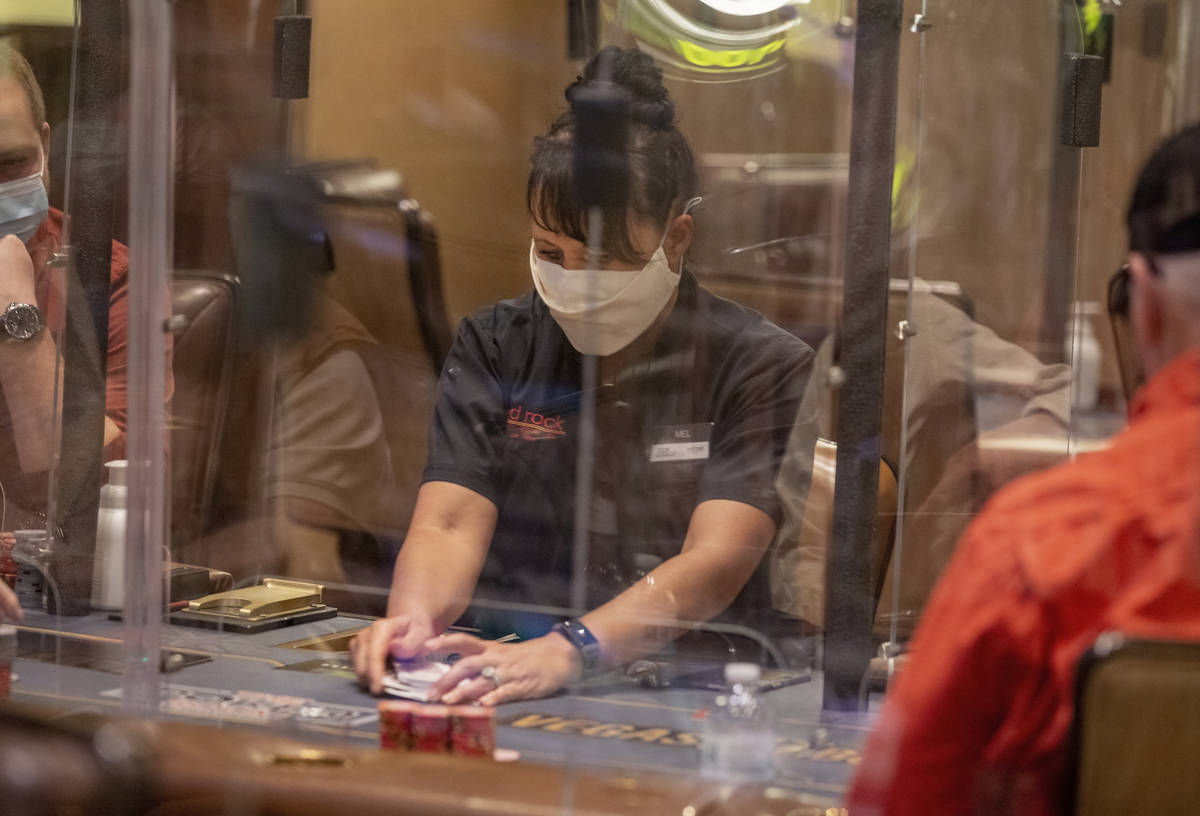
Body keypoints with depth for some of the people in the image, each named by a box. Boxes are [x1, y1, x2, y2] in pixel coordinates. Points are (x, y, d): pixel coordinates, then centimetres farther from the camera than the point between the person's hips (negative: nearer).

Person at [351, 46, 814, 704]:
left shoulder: (762, 366, -1)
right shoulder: (494, 348, 11)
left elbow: (715, 561, -14)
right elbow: (448, 524, -1)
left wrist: (567, 651, -31)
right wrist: (414, 618, -26)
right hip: (500, 684, 3)